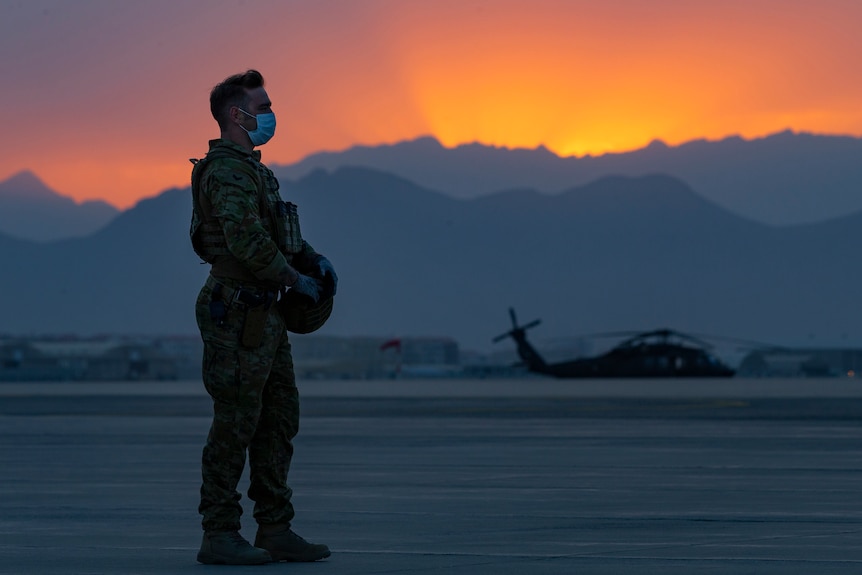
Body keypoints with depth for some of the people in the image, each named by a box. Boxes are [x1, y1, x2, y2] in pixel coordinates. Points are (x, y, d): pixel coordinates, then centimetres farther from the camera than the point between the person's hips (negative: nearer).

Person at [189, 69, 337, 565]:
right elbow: (247, 240, -25)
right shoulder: (228, 170, -14)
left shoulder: (252, 168, 20)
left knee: (279, 422, 11)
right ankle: (219, 537, -2)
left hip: (264, 316, 10)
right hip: (237, 314, -10)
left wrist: (312, 257, 8)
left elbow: (279, 227, 27)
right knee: (236, 424, -7)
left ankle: (275, 530, 16)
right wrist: (296, 279, -15)